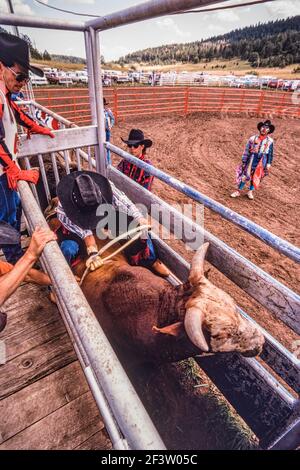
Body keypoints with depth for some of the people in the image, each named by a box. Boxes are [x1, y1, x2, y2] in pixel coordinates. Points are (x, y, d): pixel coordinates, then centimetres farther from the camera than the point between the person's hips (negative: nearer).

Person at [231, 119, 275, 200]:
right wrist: (243, 161, 0)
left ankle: (250, 192, 24)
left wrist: (268, 164, -1)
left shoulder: (270, 141, 1)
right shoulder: (253, 138, -1)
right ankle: (238, 191, 9)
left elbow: (270, 154, 5)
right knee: (245, 175, -2)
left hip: (262, 161, 1)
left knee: (256, 177, 8)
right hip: (252, 159, -1)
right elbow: (247, 150, 1)